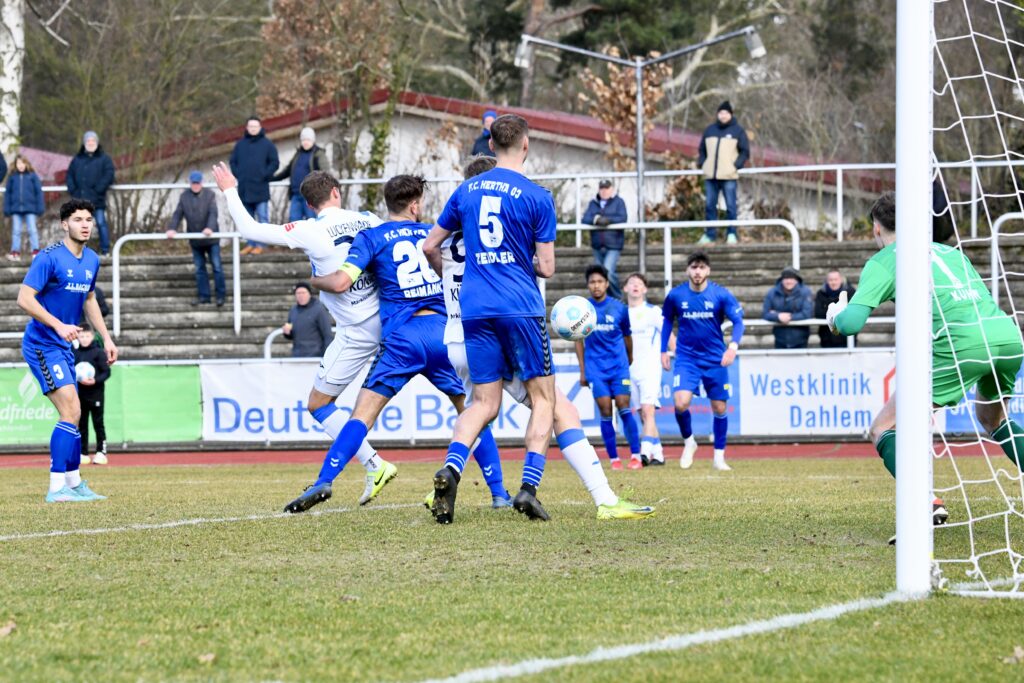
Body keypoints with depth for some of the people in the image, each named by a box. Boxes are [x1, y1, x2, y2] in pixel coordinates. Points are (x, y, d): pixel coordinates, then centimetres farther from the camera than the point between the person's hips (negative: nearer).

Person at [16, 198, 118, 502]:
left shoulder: (91, 260, 9)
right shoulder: (49, 258, -16)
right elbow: (24, 298, -21)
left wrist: (106, 337, 19)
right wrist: (59, 325, -28)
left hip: (63, 346, 8)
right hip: (42, 345, -8)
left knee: (72, 415, 13)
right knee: (70, 412, -17)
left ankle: (74, 482, 24)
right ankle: (56, 488, -16)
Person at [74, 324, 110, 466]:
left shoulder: (99, 352, -4)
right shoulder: (75, 354, 9)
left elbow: (106, 372, -6)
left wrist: (95, 381, -19)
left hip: (95, 393, -4)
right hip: (80, 394, 4)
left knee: (98, 423, -1)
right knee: (81, 424, 6)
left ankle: (101, 452, 2)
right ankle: (83, 453, 12)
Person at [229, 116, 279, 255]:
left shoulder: (267, 145, 1)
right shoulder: (240, 145, 12)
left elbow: (274, 163, -1)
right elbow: (233, 162, 15)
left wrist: (265, 176, -9)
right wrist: (238, 175, 1)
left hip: (260, 189, -4)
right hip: (244, 189, 4)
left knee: (262, 218, -3)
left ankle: (260, 245, -1)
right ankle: (250, 244, 14)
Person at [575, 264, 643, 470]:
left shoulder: (619, 308, 0)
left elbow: (627, 337, 12)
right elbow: (579, 340, 9)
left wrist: (630, 361, 21)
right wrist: (582, 370, 7)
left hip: (619, 366, 0)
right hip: (596, 368, 0)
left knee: (624, 408, -8)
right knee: (605, 412, -3)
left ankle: (635, 455, -1)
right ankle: (614, 459, 2)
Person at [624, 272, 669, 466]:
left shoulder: (653, 311, -1)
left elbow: (669, 335, 0)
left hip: (650, 367, -5)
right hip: (630, 368, 5)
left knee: (648, 409, -18)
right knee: (642, 414, 5)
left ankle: (646, 451, -28)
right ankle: (658, 453, 12)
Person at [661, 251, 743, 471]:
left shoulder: (720, 294, -9)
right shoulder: (676, 295, -4)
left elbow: (738, 321, -10)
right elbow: (667, 321, 12)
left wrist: (733, 345, -27)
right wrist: (663, 350, 10)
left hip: (715, 359, 0)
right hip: (686, 359, 0)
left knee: (719, 408, 3)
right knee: (681, 403, -18)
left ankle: (719, 457, 19)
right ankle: (689, 442, 10)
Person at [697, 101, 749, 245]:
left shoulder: (737, 131, 3)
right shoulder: (709, 130, 13)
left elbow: (745, 152, 2)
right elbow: (701, 150, 20)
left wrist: (736, 166, -11)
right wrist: (701, 164, 4)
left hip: (729, 176, -4)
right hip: (710, 176, 4)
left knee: (730, 206, -3)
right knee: (709, 205, 4)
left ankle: (732, 234, 0)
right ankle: (710, 234, 9)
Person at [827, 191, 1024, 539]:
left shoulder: (883, 261, 12)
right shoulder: (950, 251, 29)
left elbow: (850, 323, 2)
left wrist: (835, 314, 25)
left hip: (961, 342, -6)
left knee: (884, 429, 2)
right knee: (993, 419, 35)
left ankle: (925, 502, -21)